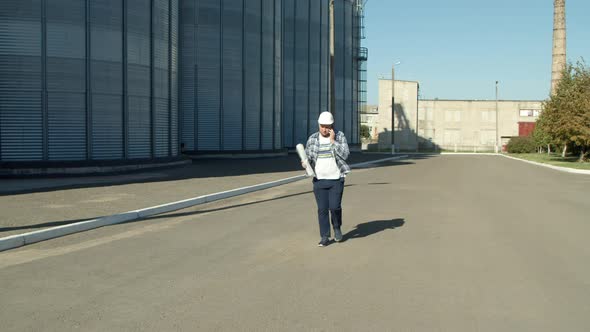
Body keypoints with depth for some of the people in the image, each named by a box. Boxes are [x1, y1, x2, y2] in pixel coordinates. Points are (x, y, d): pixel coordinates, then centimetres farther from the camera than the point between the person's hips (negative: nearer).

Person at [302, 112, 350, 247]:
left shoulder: (340, 136, -2)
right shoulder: (312, 139, 4)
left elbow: (345, 154, -13)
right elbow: (307, 156, 10)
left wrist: (333, 141, -19)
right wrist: (305, 163, -12)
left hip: (336, 179, -2)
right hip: (319, 180, 2)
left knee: (334, 207, -8)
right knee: (322, 209, 2)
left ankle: (337, 227, 22)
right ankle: (324, 237, 13)